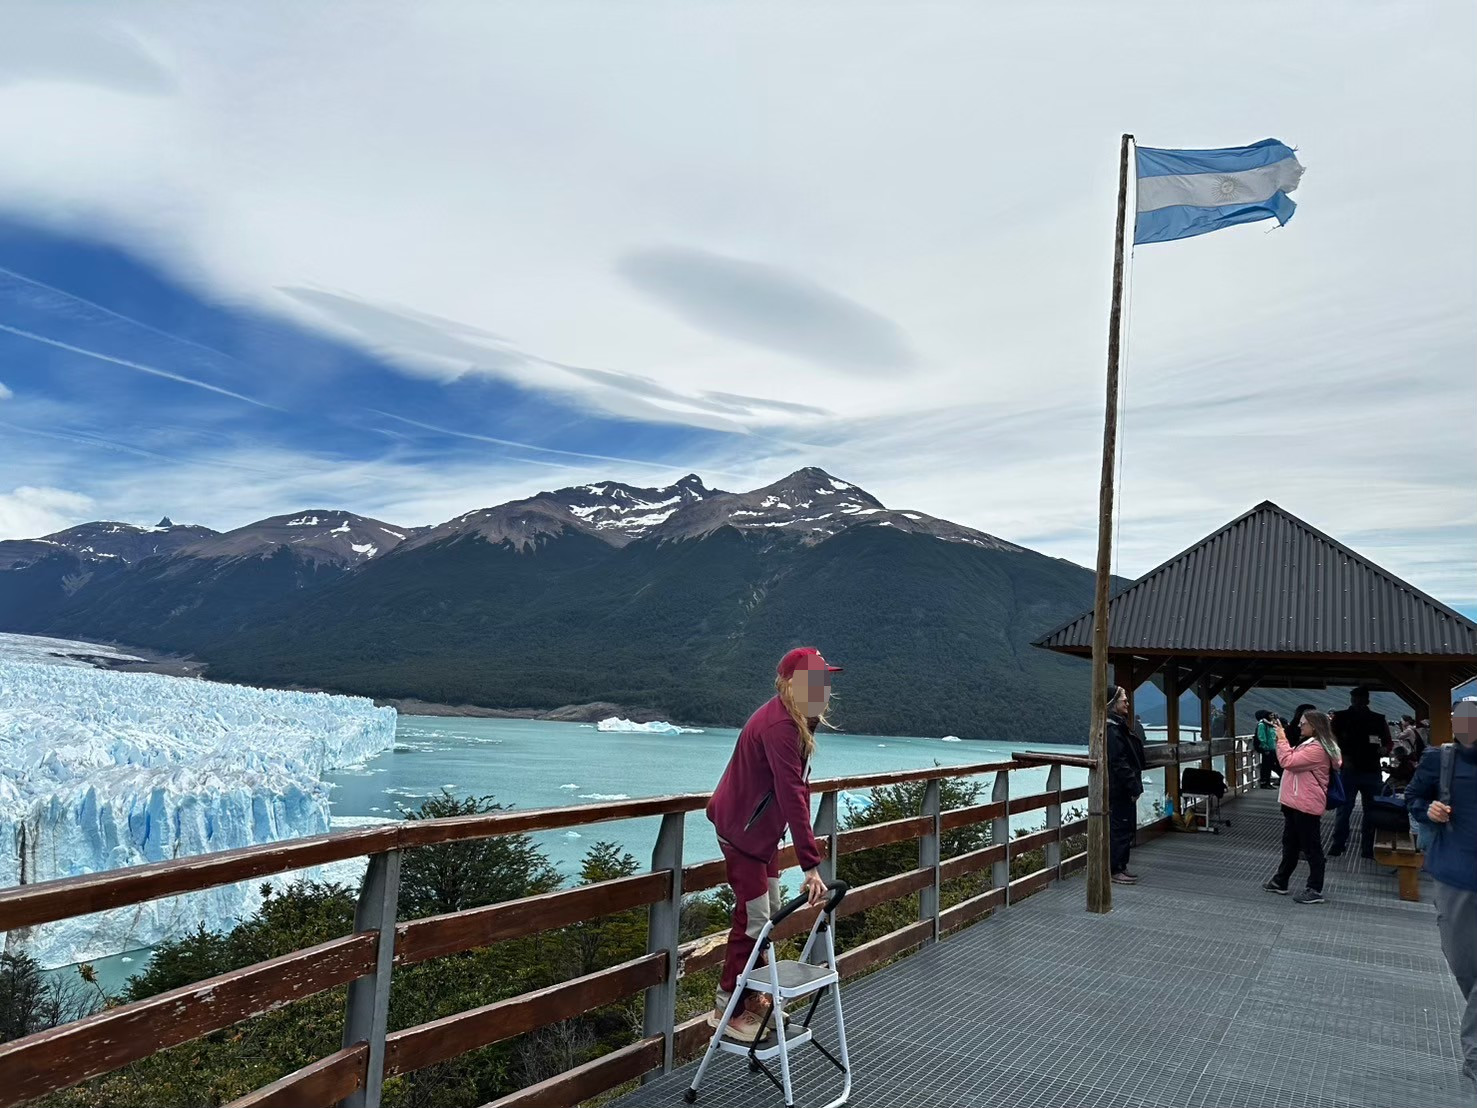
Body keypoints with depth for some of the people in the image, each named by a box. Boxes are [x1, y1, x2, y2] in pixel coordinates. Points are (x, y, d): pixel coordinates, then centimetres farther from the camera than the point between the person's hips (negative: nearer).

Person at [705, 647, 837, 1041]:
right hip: (740, 829, -10)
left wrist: (804, 835, 7)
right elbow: (792, 795, -36)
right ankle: (727, 1008, 9)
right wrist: (811, 865, -37)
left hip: (763, 828, 10)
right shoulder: (779, 727, -31)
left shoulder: (797, 721, 1)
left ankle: (753, 997, 31)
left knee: (770, 912, 16)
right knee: (753, 917, -5)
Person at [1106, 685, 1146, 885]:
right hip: (1118, 789, -11)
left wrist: (1135, 785, 15)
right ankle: (1114, 871, 3)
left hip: (1124, 789, 11)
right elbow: (1119, 762, -22)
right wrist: (1134, 786, -19)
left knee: (1127, 828, 15)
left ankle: (1121, 867, 24)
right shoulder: (1111, 729, -18)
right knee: (1120, 828, -5)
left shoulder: (1119, 725, 16)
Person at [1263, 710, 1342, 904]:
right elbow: (1292, 758, 20)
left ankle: (1315, 890, 7)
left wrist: (1282, 738, -17)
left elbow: (1288, 761, -26)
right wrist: (1281, 737, 11)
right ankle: (1280, 881, 28)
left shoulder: (1317, 749, -21)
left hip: (1306, 806, -11)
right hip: (1294, 803, 11)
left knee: (1311, 848, -1)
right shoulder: (1307, 744, 14)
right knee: (1290, 844, 18)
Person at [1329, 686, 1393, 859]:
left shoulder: (1378, 720, 7)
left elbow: (1388, 743, 13)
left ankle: (1367, 849, 14)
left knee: (1371, 811, 7)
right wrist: (1342, 757, -13)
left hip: (1372, 771, 3)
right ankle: (1337, 845, 2)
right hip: (1349, 770, -2)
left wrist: (1383, 749, -9)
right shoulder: (1341, 717, 1)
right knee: (1344, 809, -4)